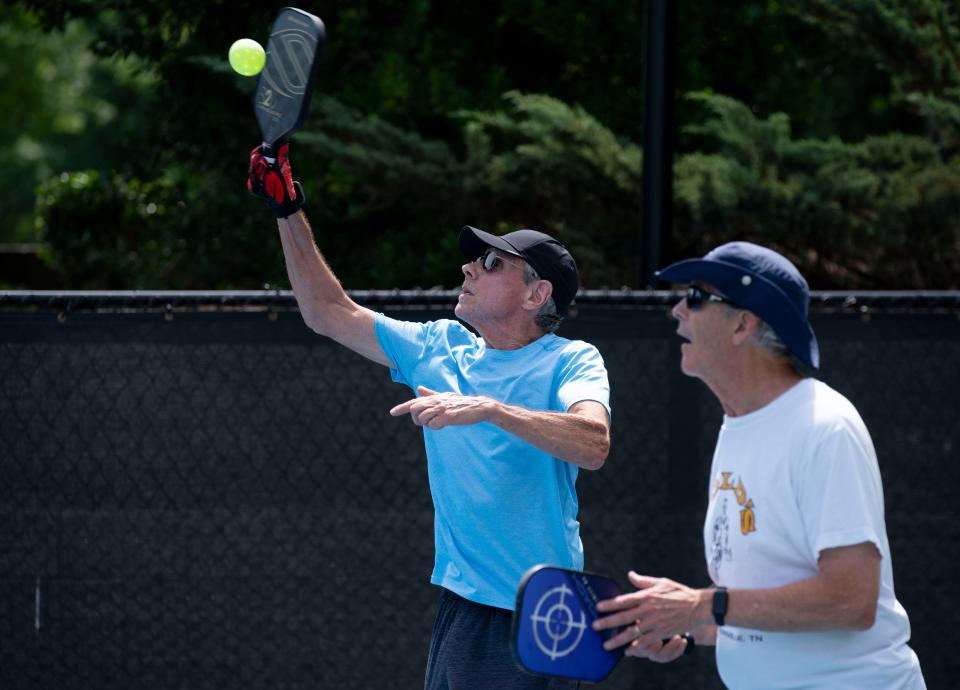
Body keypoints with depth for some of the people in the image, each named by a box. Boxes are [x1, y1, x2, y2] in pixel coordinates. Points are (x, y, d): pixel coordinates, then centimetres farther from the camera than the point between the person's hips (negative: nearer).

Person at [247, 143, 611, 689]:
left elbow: (593, 445, -27)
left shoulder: (571, 362, -7)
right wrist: (290, 213, 16)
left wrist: (489, 409, -36)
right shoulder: (440, 348, 12)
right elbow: (329, 313, 20)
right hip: (458, 607, 6)